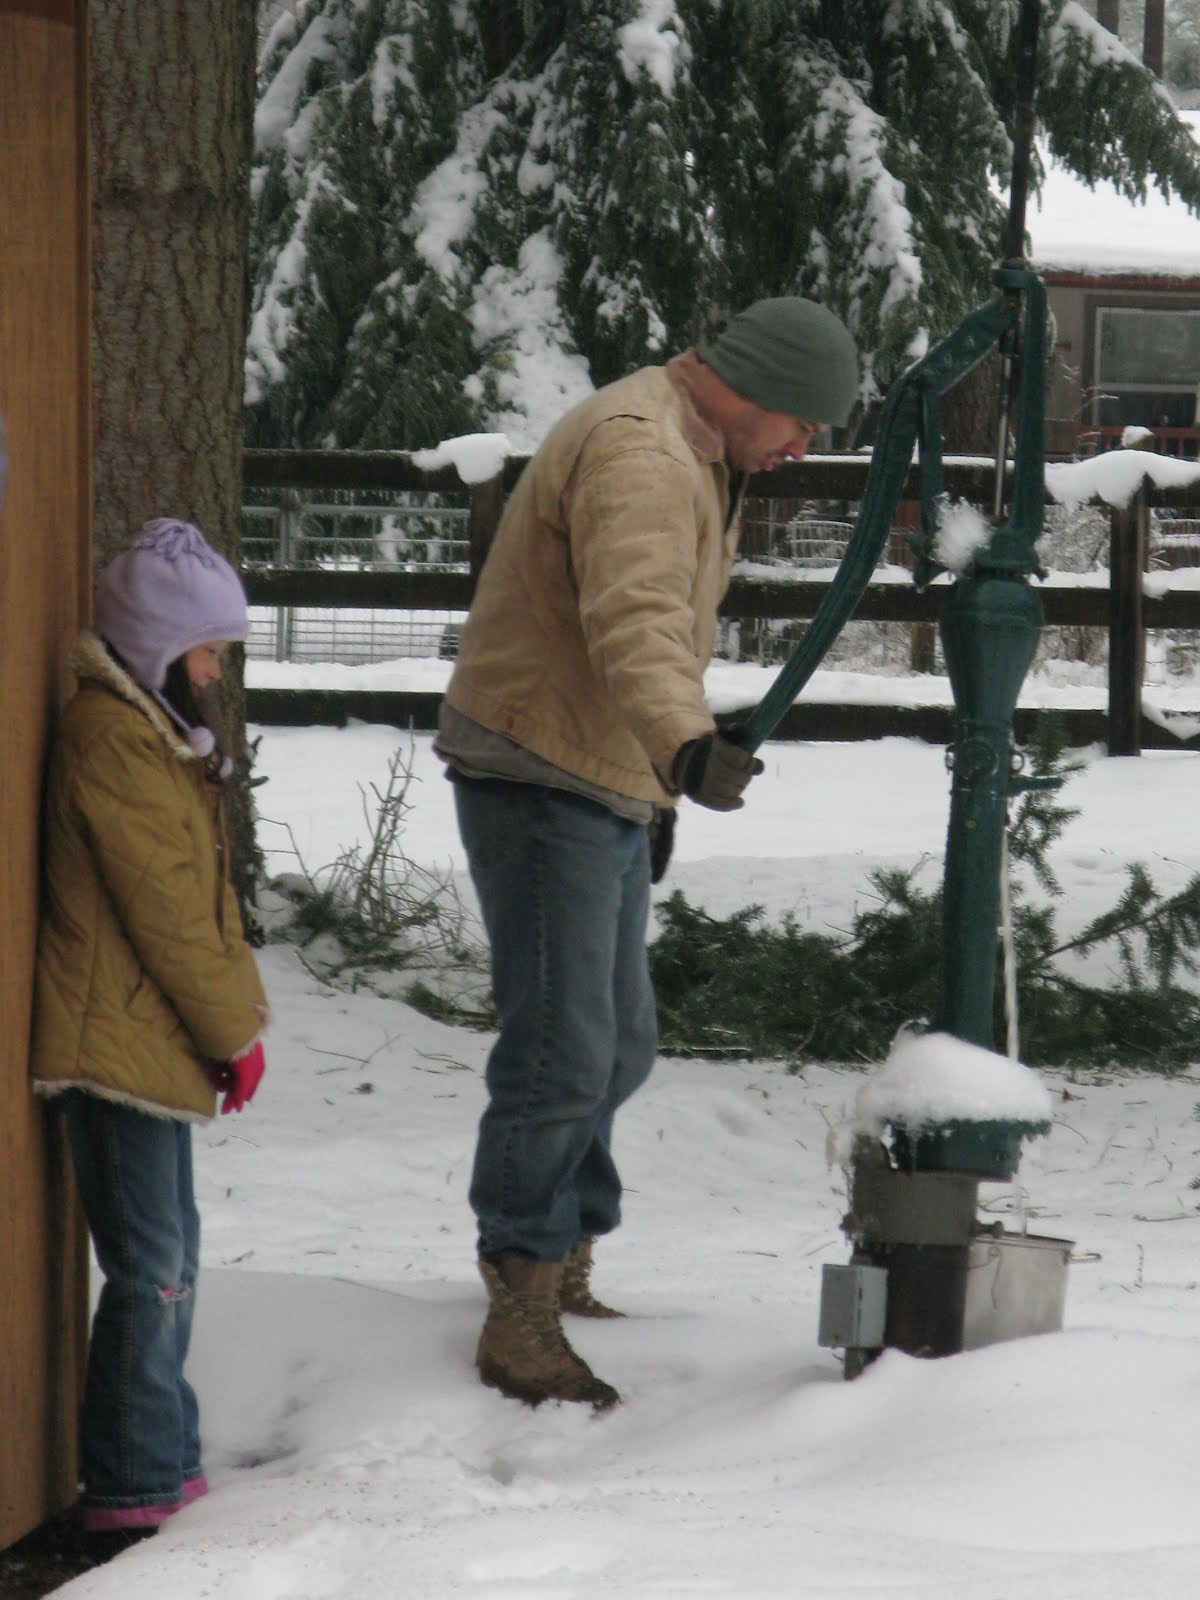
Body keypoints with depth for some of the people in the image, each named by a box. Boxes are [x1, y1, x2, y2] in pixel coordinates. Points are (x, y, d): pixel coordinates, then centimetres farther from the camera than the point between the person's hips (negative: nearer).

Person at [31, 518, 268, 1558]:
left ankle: (165, 1474, 23)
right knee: (152, 1268, -9)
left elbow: (203, 890, 20)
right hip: (117, 1043, -10)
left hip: (154, 1042, 10)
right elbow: (163, 904, -17)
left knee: (168, 1253, 15)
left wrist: (235, 1017, 11)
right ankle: (136, 1504, -6)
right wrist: (236, 1028, -10)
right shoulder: (111, 735, -15)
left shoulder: (156, 729, 18)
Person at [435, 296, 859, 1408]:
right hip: (541, 783, -11)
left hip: (608, 787, 11)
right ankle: (519, 1323, -9)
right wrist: (688, 749, -53)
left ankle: (560, 1273, 33)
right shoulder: (637, 452, -21)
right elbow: (633, 627, -38)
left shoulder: (697, 458, 15)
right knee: (560, 1054, -13)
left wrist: (660, 790, 30)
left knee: (616, 1051, 19)